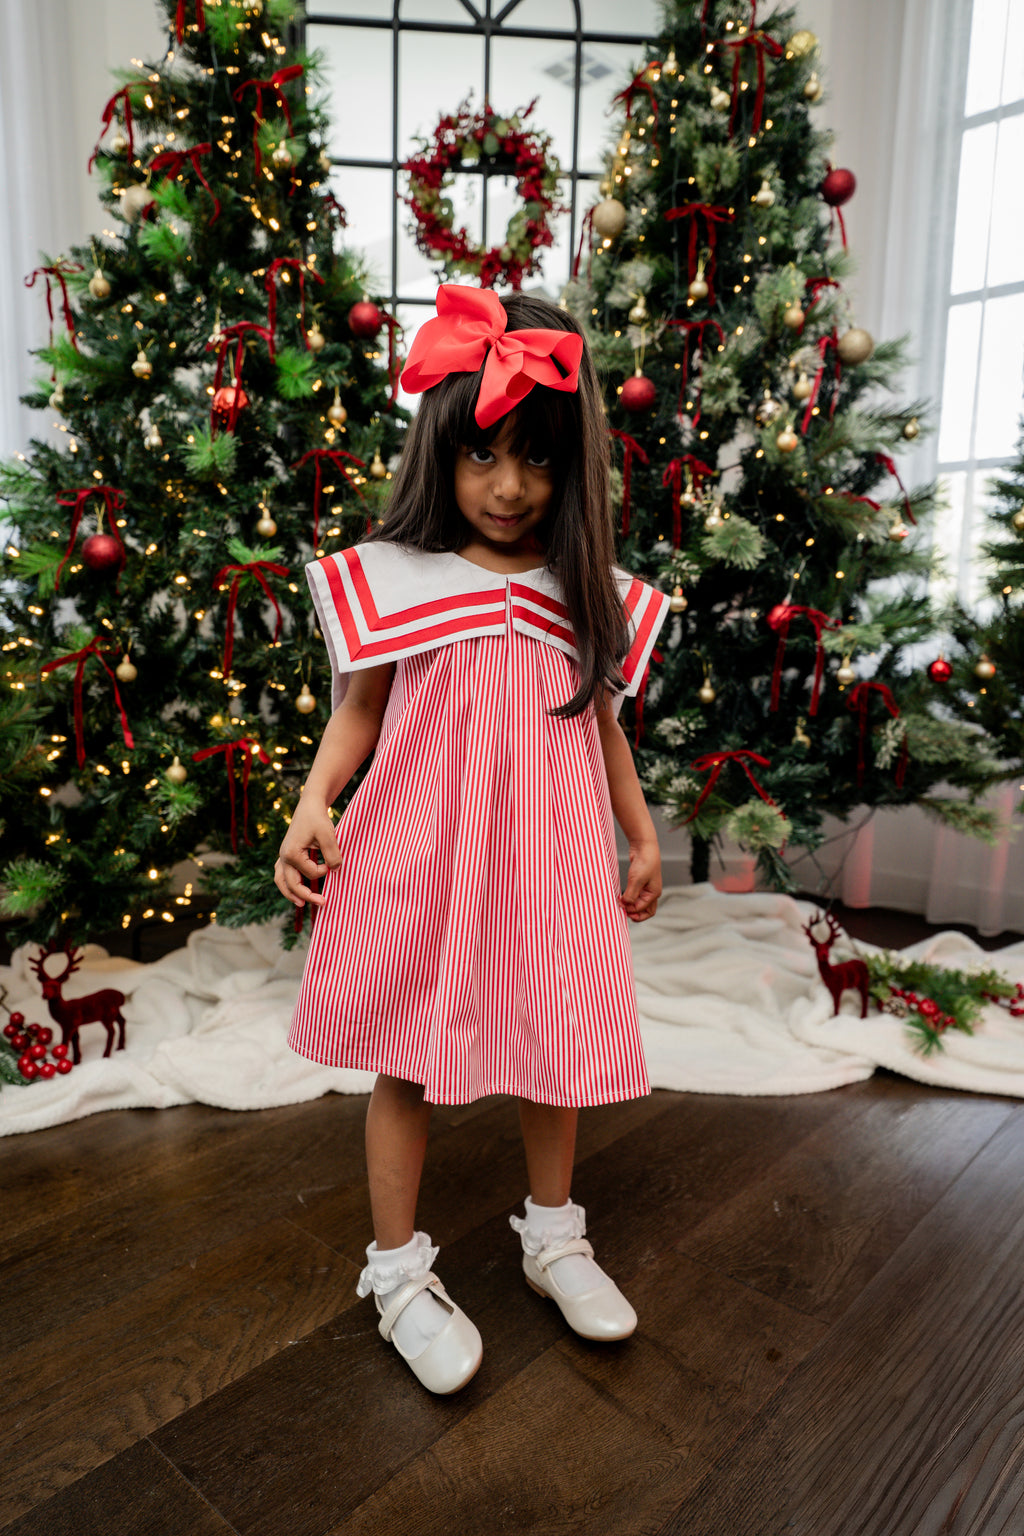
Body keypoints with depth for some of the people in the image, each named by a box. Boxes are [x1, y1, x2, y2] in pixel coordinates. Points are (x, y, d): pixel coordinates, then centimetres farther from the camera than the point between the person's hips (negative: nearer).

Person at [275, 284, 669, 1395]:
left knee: (558, 1035, 12)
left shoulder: (592, 595, 5)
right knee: (407, 1055, 7)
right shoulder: (392, 578, -2)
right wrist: (313, 802, -10)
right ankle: (397, 1267, 30)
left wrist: (641, 833, 15)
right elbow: (358, 709, 4)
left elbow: (601, 720, 13)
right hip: (417, 846, -2)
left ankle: (553, 1233, 39)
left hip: (547, 846, 3)